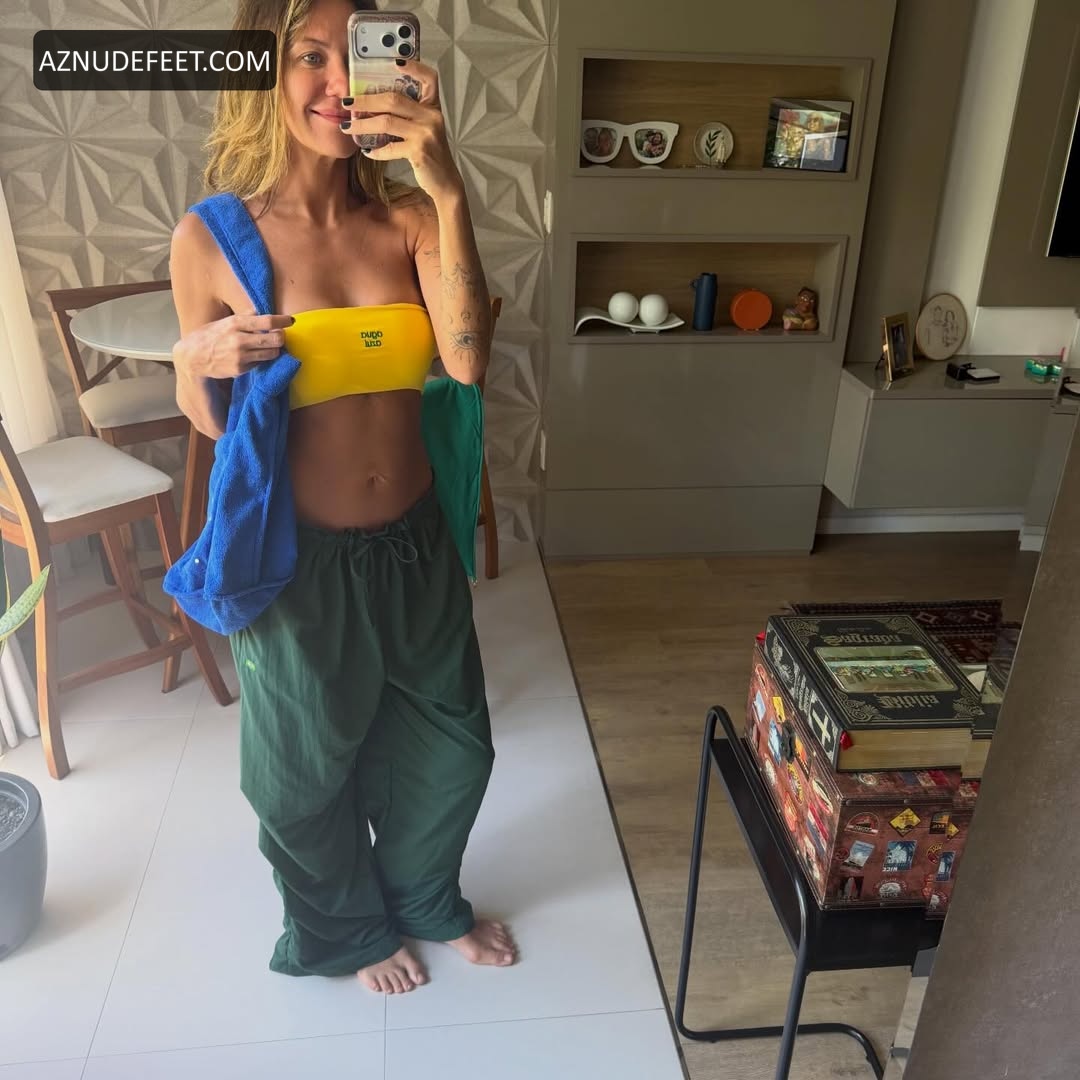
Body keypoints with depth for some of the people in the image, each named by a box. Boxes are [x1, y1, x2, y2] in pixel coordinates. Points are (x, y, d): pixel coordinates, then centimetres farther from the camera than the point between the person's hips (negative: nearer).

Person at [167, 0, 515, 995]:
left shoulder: (408, 219, -5)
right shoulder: (213, 238, -11)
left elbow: (467, 362, -22)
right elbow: (211, 426, -1)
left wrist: (448, 193, -28)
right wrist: (195, 364, -22)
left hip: (417, 547, 3)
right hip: (301, 562, -2)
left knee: (447, 748, 21)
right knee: (312, 773, 19)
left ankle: (430, 901, 54)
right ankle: (350, 929, 52)